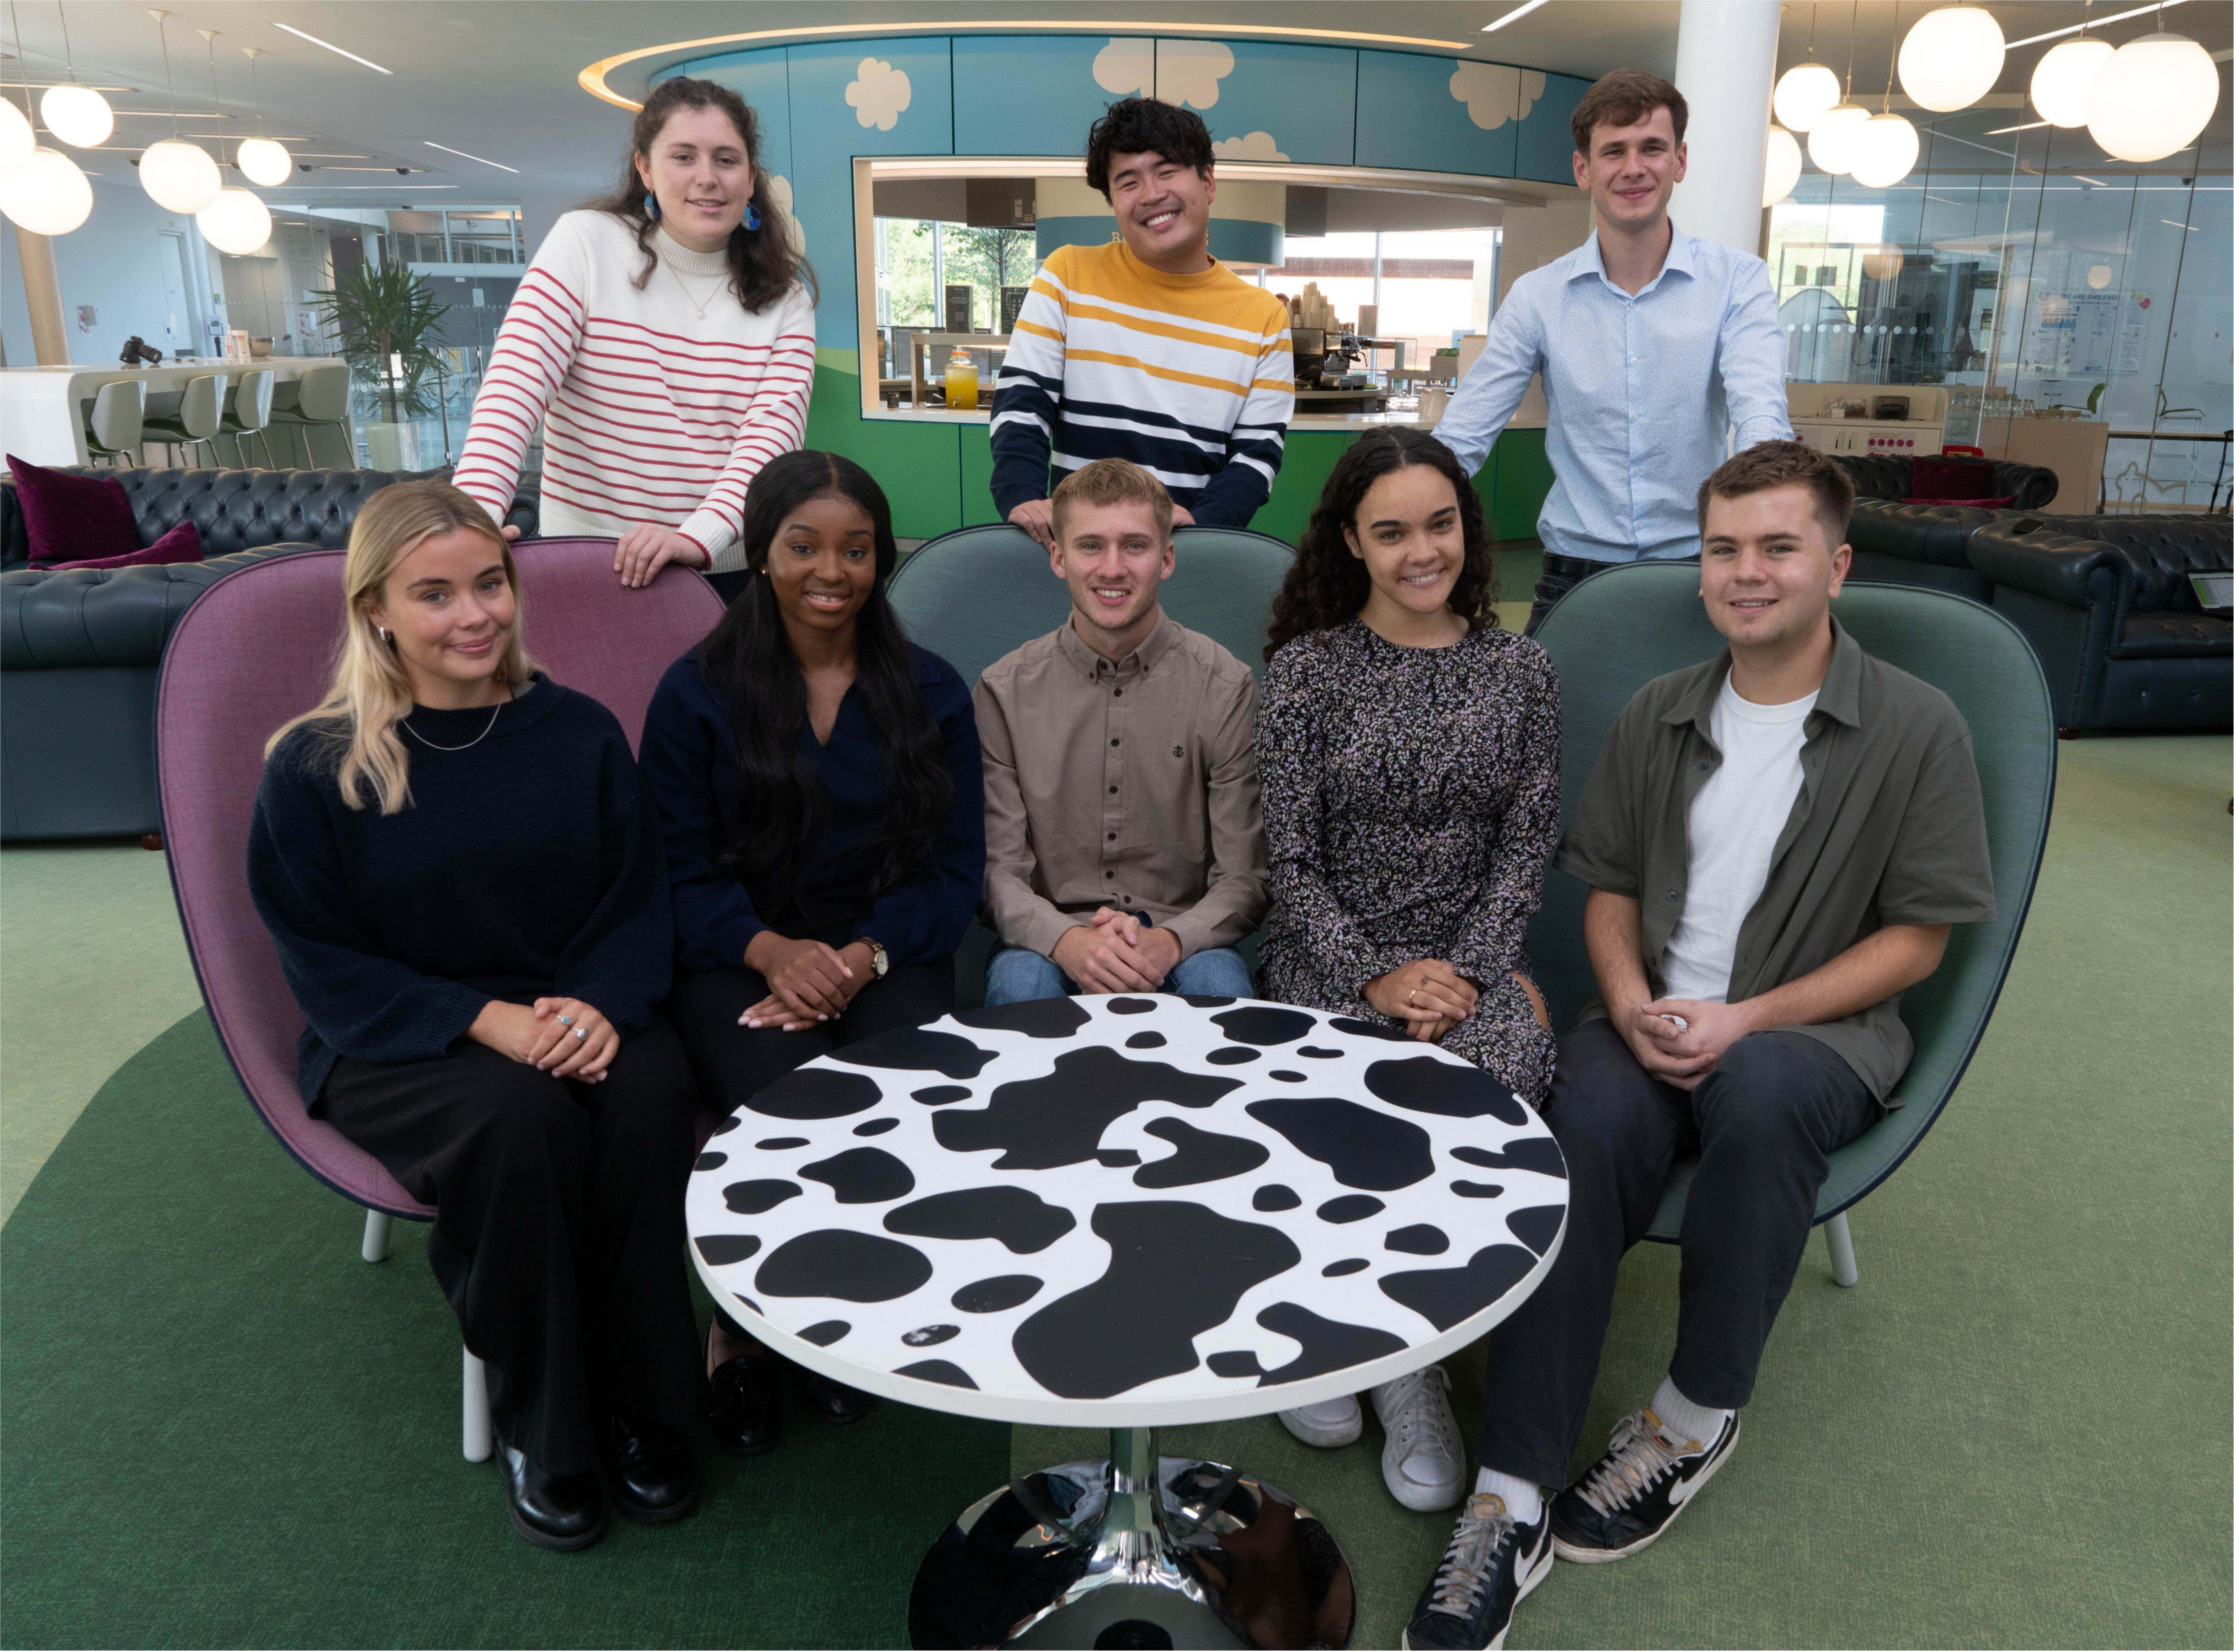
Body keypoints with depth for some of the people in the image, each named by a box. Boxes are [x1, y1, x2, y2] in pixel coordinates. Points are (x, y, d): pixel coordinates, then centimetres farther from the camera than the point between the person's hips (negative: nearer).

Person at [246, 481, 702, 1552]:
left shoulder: (578, 732, 3)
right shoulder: (314, 768, -4)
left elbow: (638, 902, 4)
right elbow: (327, 967, -5)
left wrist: (601, 1004, -18)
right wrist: (486, 1020, -20)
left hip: (571, 1015, 2)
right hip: (391, 1042, -2)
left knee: (652, 1090, -30)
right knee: (522, 1119, -34)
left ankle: (640, 1409, -11)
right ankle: (537, 1427, -11)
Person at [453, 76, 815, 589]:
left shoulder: (785, 296, 5)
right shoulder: (586, 243, 0)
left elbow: (774, 428, -8)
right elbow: (516, 383, -8)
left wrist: (699, 537, -26)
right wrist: (476, 517, -24)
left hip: (729, 567, 1)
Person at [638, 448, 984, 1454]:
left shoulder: (930, 692, 9)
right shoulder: (697, 692, 4)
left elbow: (955, 867, 5)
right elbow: (679, 870, 0)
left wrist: (863, 956, -13)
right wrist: (773, 950, -18)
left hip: (888, 953, 2)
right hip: (738, 960, -1)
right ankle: (744, 1331, 1)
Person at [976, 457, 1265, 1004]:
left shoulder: (1226, 686, -1)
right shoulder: (1005, 690, 1)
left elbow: (1246, 876, -4)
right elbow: (997, 870, -3)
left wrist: (1168, 942, -25)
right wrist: (1067, 940, -25)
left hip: (1183, 942, 0)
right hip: (1050, 939, 0)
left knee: (1220, 984, -32)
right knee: (1019, 982, -32)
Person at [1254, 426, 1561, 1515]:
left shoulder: (1517, 670, 9)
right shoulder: (1306, 669, 2)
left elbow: (1527, 848, 6)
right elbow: (1292, 860, -2)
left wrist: (1465, 971, -10)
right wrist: (1375, 977, -14)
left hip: (1470, 950, 2)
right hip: (1329, 952, -2)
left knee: (1508, 1062, -32)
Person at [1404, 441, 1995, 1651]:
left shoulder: (1916, 729, 0)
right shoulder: (1658, 714, 12)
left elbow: (1915, 937, -1)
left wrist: (1749, 1018, -14)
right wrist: (1631, 999, -5)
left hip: (1814, 1030, -2)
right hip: (1654, 1019, 3)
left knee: (1761, 1093, -38)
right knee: (1585, 1130, -31)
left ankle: (1698, 1416, -15)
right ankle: (1511, 1500, -26)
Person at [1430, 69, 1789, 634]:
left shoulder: (1737, 280, 0)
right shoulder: (1537, 296, 3)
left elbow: (1760, 410, -14)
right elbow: (1459, 439, -2)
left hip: (1697, 567, 0)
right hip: (1575, 570, 1)